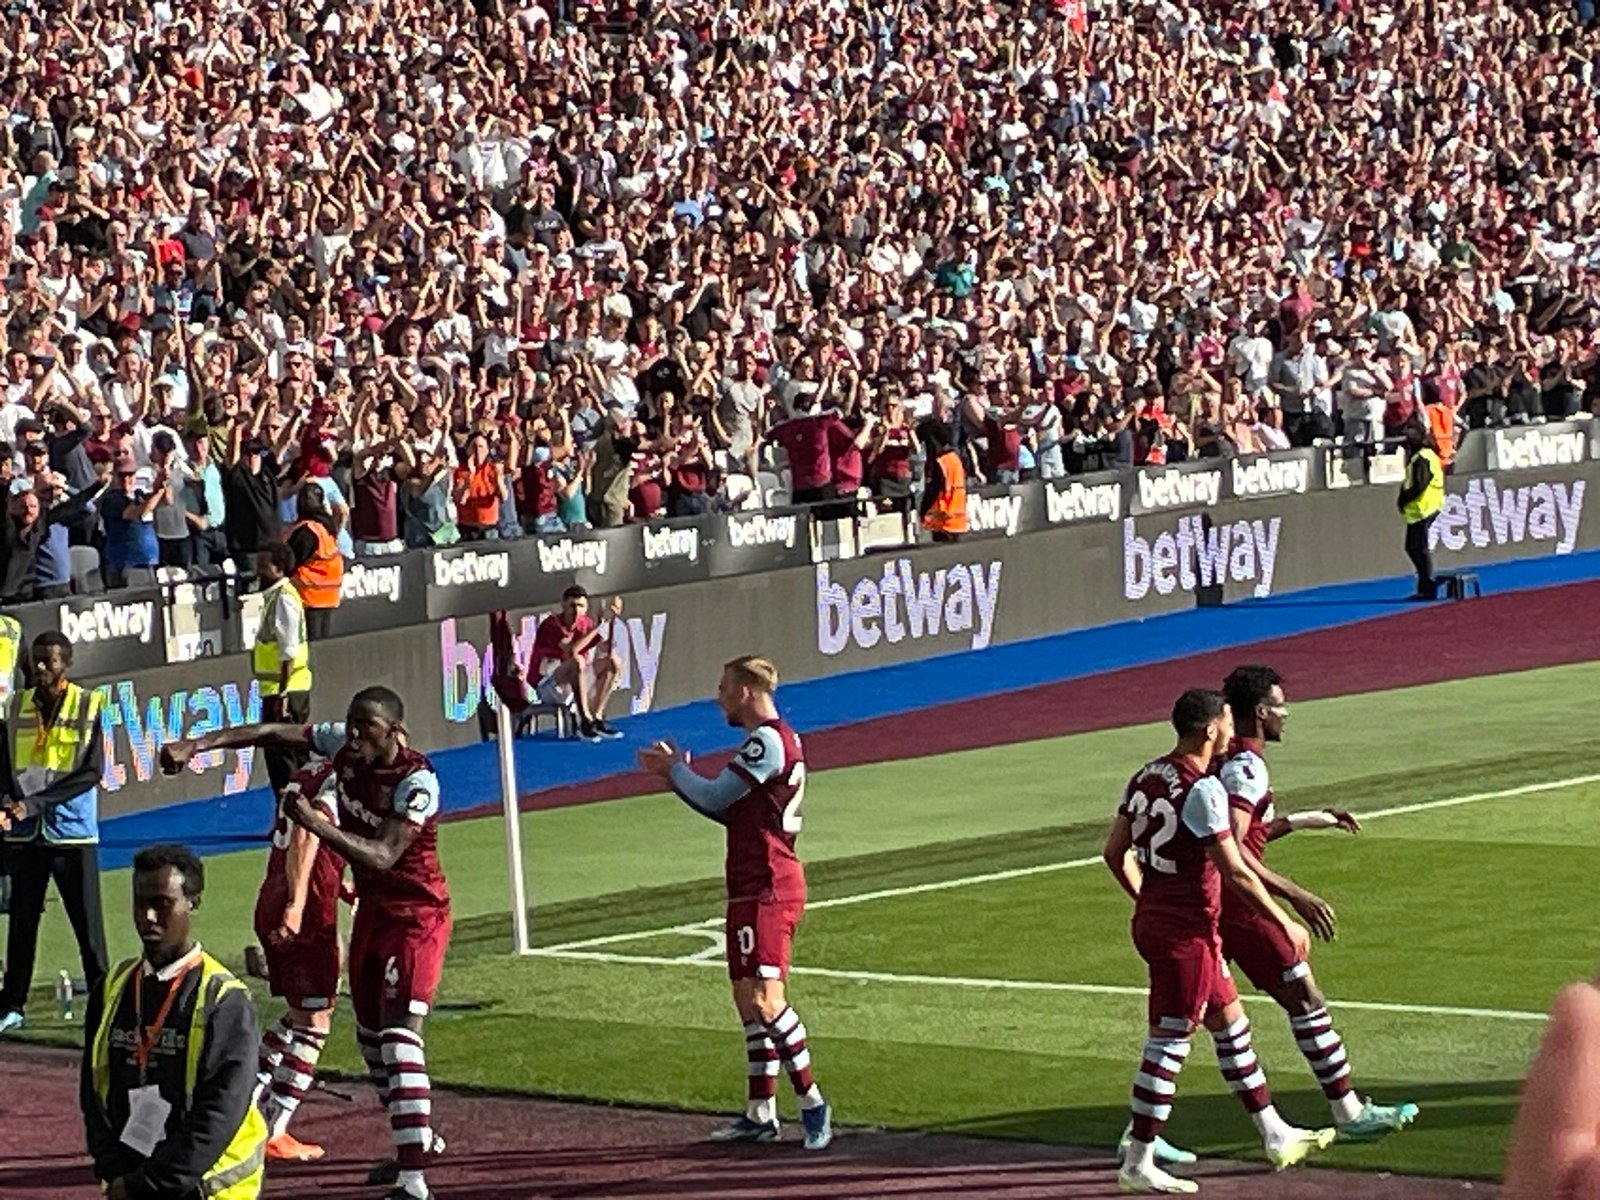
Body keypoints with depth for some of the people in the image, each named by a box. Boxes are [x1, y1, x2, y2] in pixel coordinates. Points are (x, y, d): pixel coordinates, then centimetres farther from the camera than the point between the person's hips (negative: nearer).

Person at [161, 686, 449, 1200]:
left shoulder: (417, 781, -27)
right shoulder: (343, 745, -7)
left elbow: (382, 857, -35)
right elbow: (270, 734, -8)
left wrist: (316, 823, -44)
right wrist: (196, 744, -18)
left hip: (417, 914, -9)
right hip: (372, 908, 9)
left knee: (399, 1035, -19)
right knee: (370, 1033, 20)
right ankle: (417, 1137, 40)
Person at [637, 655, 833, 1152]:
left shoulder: (768, 741, -14)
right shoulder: (778, 741, 19)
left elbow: (715, 798, -14)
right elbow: (731, 810, 23)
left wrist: (676, 769, 3)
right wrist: (678, 774, 18)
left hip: (767, 891, -11)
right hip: (753, 890, 11)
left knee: (764, 998, -16)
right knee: (748, 1000, 12)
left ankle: (812, 1101, -15)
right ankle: (761, 1114, 16)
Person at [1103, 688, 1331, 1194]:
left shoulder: (1146, 777, 7)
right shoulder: (1201, 790, -20)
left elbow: (1116, 853, 13)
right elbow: (1235, 872, -20)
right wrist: (1286, 925, -10)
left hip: (1152, 920, 10)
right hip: (1187, 933, -10)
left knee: (1231, 1025, 18)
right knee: (1169, 1041, -2)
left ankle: (1275, 1136, 27)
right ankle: (1138, 1163, 2)